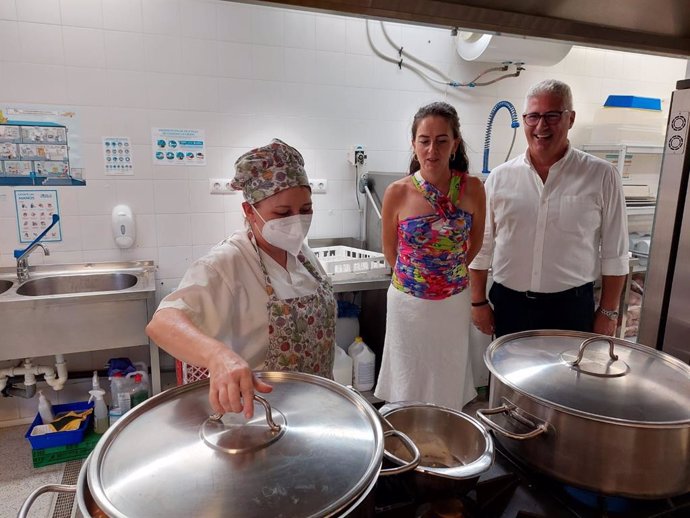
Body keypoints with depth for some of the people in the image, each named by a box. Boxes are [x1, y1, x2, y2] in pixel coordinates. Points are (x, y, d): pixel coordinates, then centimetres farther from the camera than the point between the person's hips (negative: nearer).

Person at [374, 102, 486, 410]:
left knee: (449, 384, 17)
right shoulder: (397, 193, -12)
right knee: (409, 385, 15)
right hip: (408, 302, -1)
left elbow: (476, 243, 7)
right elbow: (390, 249, 3)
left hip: (455, 302, 1)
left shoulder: (472, 188, -9)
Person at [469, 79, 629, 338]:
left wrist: (608, 312, 0)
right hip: (508, 304, 2)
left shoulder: (601, 176, -4)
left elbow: (614, 253, 0)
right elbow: (481, 246, 3)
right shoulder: (500, 177, 0)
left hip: (572, 307, -1)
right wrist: (479, 301, 2)